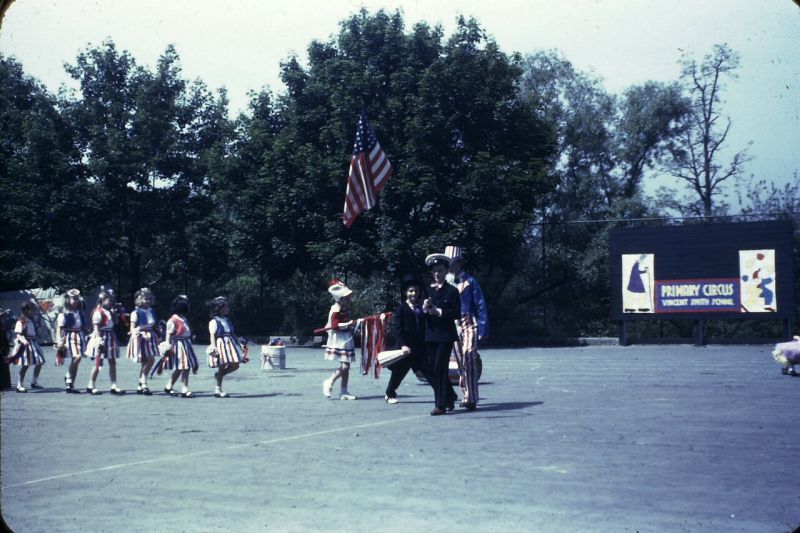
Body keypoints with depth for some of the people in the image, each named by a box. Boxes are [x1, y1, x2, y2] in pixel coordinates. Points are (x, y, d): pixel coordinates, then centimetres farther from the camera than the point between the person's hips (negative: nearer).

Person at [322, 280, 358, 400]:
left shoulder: (345, 310, 13)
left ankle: (344, 391, 12)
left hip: (346, 340, 9)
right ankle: (329, 383, 1)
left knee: (346, 367, 8)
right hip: (339, 340, -9)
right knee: (344, 366, -15)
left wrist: (353, 325, 9)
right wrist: (348, 324, -25)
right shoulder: (336, 310, -13)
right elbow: (334, 325, -21)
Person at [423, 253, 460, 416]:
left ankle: (441, 405, -6)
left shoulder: (452, 291, -2)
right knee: (432, 368, 10)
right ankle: (450, 396, 30)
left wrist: (439, 311, -17)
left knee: (440, 368, -10)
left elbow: (457, 313, -8)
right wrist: (425, 308, -10)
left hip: (445, 335, -5)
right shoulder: (428, 291, 12)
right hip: (430, 335, 6)